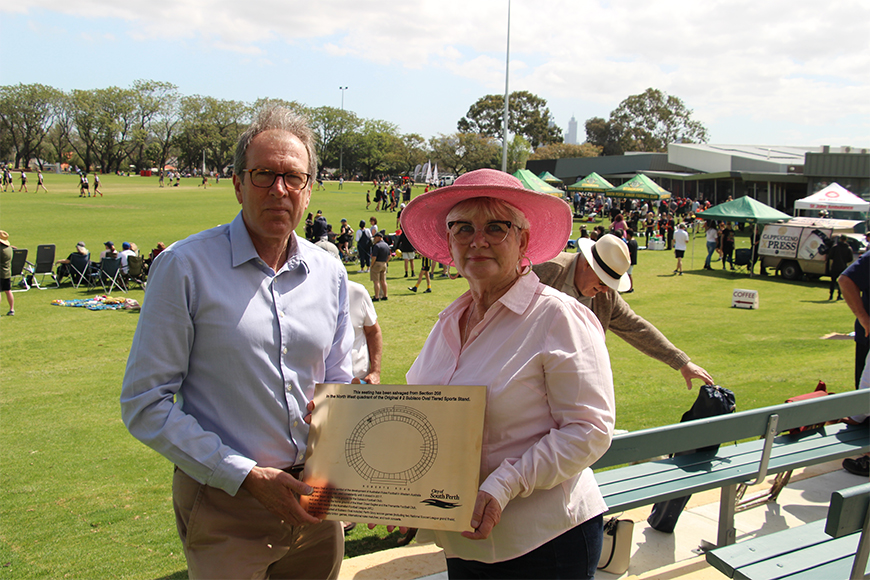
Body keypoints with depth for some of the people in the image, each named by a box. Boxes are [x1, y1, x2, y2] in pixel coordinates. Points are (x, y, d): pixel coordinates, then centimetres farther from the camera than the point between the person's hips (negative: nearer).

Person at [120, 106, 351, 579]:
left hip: (313, 501, 5)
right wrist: (246, 477, -17)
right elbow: (144, 405, -12)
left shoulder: (329, 272, 4)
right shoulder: (185, 266, -11)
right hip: (226, 507, -4)